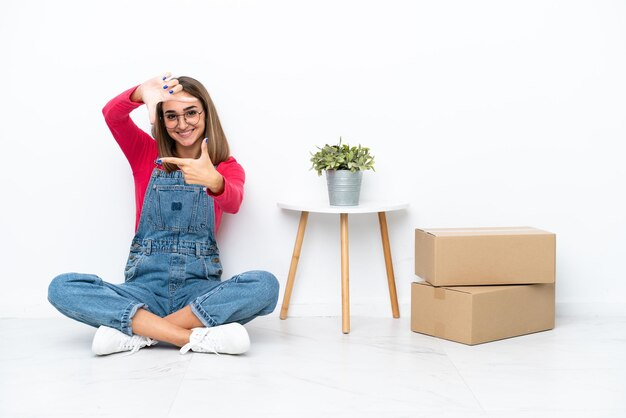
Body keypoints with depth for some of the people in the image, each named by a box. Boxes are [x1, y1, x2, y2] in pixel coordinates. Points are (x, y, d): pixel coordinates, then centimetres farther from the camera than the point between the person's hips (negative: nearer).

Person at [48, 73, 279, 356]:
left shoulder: (227, 167, 10)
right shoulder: (147, 154, 13)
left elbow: (233, 203, -14)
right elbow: (112, 114, -6)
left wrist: (213, 181, -39)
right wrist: (142, 93, -30)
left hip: (198, 287, 0)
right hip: (144, 286, 1)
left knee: (265, 285, -30)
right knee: (62, 288, -25)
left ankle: (136, 332, -25)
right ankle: (195, 337, -31)